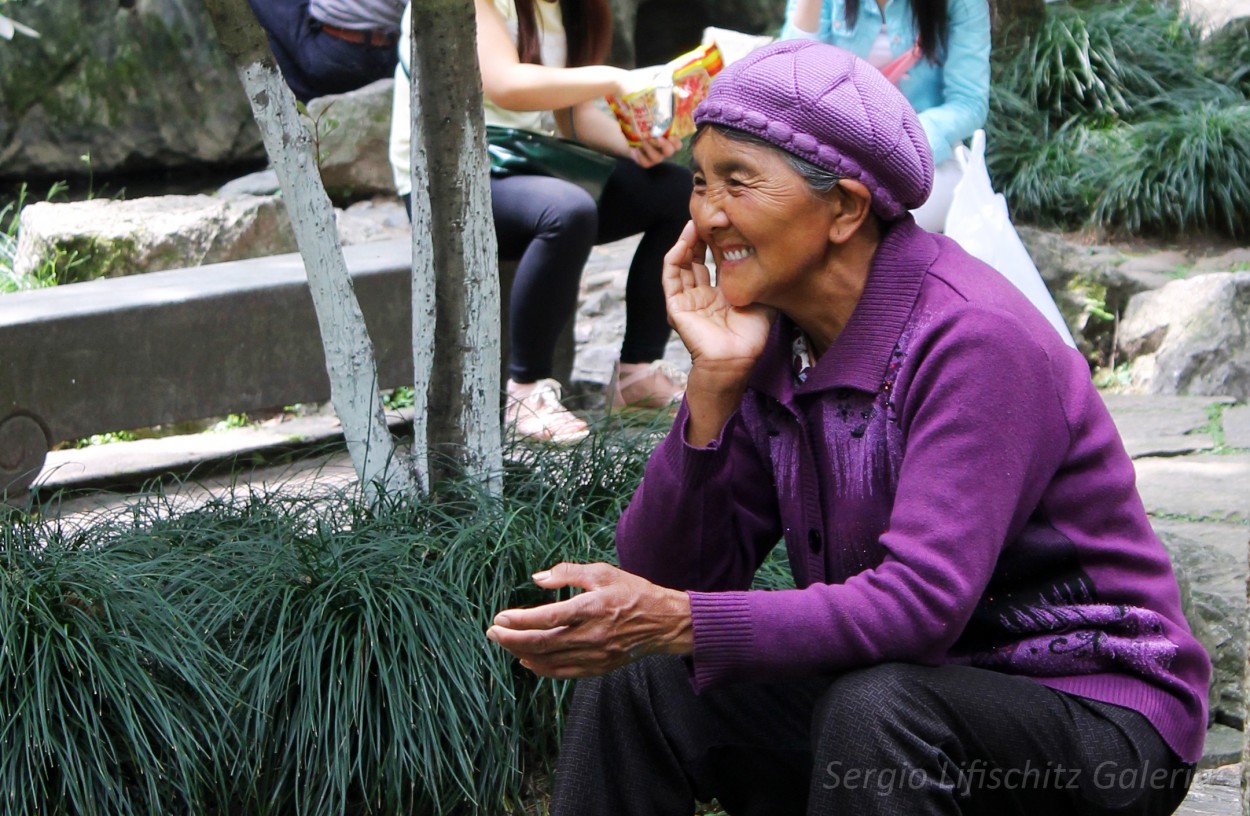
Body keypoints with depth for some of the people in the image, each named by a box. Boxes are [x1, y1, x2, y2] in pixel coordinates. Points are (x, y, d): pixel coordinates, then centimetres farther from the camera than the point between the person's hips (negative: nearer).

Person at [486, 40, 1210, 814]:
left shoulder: (974, 339, -21)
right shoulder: (769, 339, 1)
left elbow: (919, 603, -32)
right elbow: (665, 579, -4)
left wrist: (674, 622, -36)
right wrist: (714, 379, -14)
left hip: (1097, 721, -7)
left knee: (876, 708, -35)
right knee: (631, 679, -6)